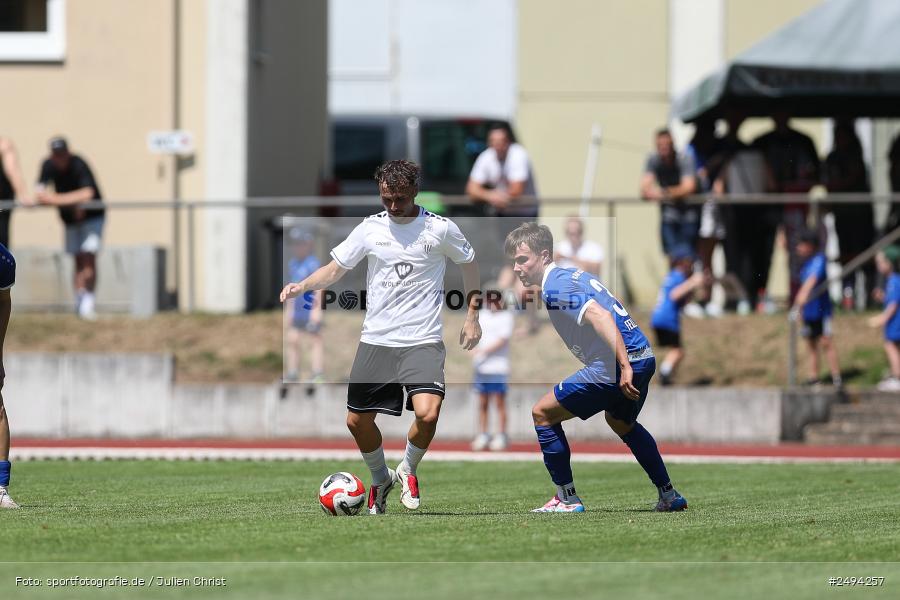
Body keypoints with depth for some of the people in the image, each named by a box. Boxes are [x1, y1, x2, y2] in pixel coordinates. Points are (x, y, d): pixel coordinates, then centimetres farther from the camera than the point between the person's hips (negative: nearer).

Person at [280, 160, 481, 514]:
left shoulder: (441, 229, -2)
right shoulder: (370, 229, 3)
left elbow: (469, 264, 14)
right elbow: (335, 269, 9)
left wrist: (472, 317, 11)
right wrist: (303, 286, -10)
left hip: (422, 342, -3)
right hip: (375, 341, 3)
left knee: (427, 413, -23)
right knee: (357, 421, 5)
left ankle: (408, 470, 7)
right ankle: (380, 479, 33)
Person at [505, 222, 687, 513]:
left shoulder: (554, 288, -13)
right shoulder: (573, 274, 18)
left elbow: (600, 316, -26)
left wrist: (624, 366, -33)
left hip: (614, 367, -10)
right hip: (645, 356, 10)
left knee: (543, 413, 1)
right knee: (621, 423, 37)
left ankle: (567, 499, 5)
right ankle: (669, 496, 39)